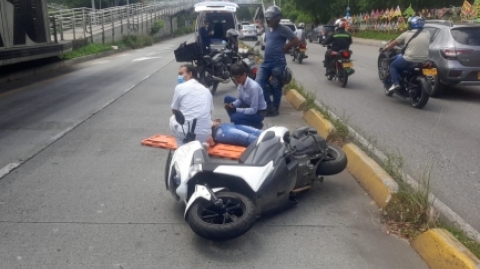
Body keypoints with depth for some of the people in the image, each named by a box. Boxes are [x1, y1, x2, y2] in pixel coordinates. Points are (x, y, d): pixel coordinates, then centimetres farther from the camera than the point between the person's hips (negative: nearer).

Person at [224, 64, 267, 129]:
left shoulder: (253, 87, -31)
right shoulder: (241, 83, -8)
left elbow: (253, 110, -29)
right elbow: (240, 99, 6)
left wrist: (236, 110, -30)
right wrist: (232, 104, -16)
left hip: (258, 112, -8)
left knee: (234, 118, -27)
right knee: (227, 99, -1)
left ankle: (257, 125, -2)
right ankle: (237, 122, 6)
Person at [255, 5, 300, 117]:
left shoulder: (283, 29, -6)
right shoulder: (267, 30, 16)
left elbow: (296, 41, -7)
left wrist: (284, 48, -3)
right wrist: (264, 56, 13)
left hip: (278, 62, -7)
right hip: (266, 62, 7)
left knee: (276, 86, 1)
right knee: (259, 83, -4)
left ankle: (275, 109, 13)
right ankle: (270, 106, 5)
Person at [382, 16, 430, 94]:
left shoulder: (407, 34, 2)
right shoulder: (427, 34, 10)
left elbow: (394, 43, 13)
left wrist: (386, 48, 30)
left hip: (410, 60, -4)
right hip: (423, 62, 5)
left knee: (393, 65, 18)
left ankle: (395, 84, 0)